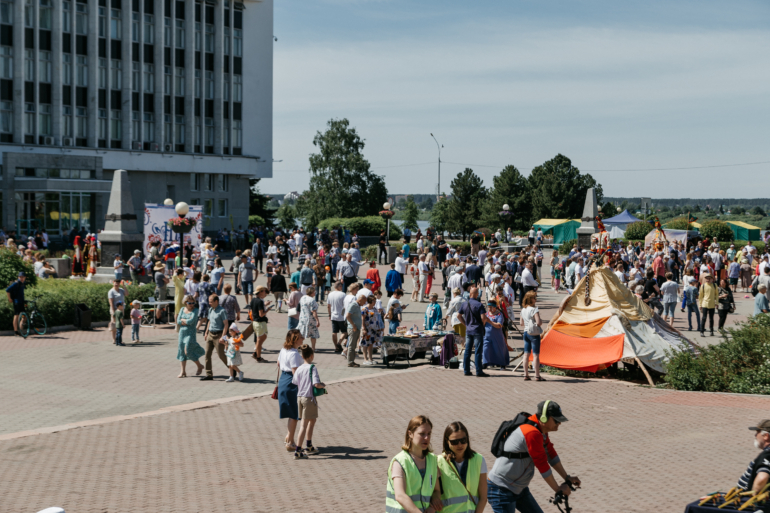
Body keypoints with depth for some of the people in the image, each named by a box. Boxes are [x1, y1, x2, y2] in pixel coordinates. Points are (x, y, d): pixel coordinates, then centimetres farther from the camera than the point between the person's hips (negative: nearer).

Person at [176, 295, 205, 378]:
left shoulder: (195, 310, -6)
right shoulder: (182, 309, 9)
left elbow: (191, 321, -18)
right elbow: (178, 322, 2)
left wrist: (183, 320, -4)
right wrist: (187, 321, -8)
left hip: (191, 333, -6)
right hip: (182, 332, 6)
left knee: (188, 351, -11)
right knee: (181, 351, 6)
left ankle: (200, 366, 10)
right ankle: (183, 371, 12)